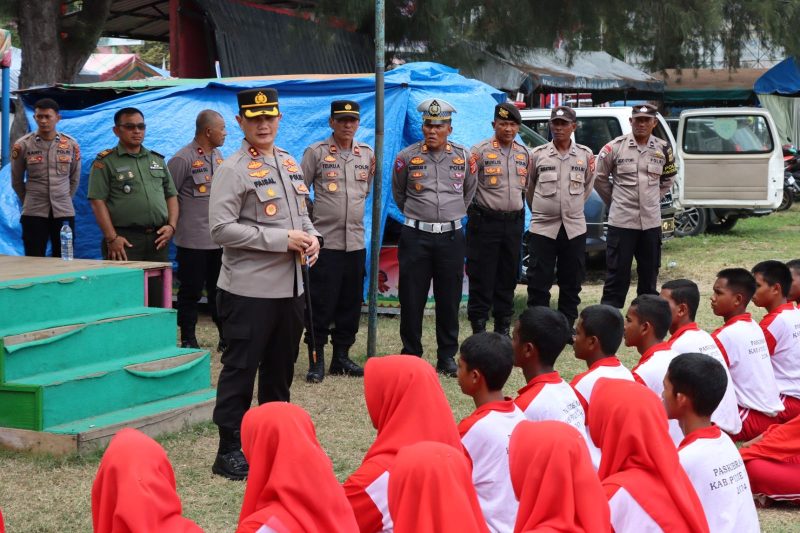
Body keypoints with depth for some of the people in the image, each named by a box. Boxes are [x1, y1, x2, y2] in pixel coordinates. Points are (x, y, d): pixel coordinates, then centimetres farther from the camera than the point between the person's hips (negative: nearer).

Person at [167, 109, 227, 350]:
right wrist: (174, 225, -4)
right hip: (193, 240, -6)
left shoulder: (218, 155, 11)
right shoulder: (183, 159, -12)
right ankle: (188, 340, 12)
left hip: (220, 239, 6)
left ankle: (226, 337, 19)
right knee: (191, 292, 2)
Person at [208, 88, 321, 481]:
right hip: (249, 289, -7)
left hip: (290, 287, 8)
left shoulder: (290, 164, 14)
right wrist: (282, 239, -19)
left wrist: (311, 237, 1)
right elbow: (221, 228, -18)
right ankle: (230, 452, 6)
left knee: (281, 367, 16)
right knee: (240, 370, -2)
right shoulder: (233, 170, -10)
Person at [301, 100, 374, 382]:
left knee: (351, 303, 9)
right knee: (321, 304, -4)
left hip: (356, 241, 5)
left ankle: (341, 357, 20)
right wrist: (311, 218, 2)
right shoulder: (316, 152, -3)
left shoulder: (367, 154, 10)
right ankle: (316, 361, 4)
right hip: (326, 240, -5)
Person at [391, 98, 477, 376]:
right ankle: (411, 356, 12)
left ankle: (447, 356, 17)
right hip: (415, 236, -1)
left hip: (451, 235, 1)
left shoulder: (464, 157, 3)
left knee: (449, 300, 6)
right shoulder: (407, 157, -2)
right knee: (411, 300, 2)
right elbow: (399, 194, 13)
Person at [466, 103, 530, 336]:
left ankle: (503, 326, 20)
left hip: (514, 222, 6)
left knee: (508, 277, 11)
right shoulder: (480, 151, -9)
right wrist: (475, 209, -3)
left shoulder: (523, 153, 10)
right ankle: (478, 328, 3)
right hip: (485, 222, -5)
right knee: (482, 277, -2)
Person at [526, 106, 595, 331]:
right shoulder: (538, 154, 1)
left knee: (572, 282, 8)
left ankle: (567, 326, 18)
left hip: (574, 227, 2)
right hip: (543, 227, -2)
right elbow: (529, 188, 12)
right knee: (538, 281, -1)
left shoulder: (586, 155, 4)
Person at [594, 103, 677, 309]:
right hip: (621, 221, -4)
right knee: (617, 274, -1)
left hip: (651, 222, 4)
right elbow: (599, 177, 4)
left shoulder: (663, 149, 4)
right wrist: (615, 200, 6)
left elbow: (668, 178, 20)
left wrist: (654, 199, 13)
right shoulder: (615, 147, -6)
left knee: (649, 274, 12)